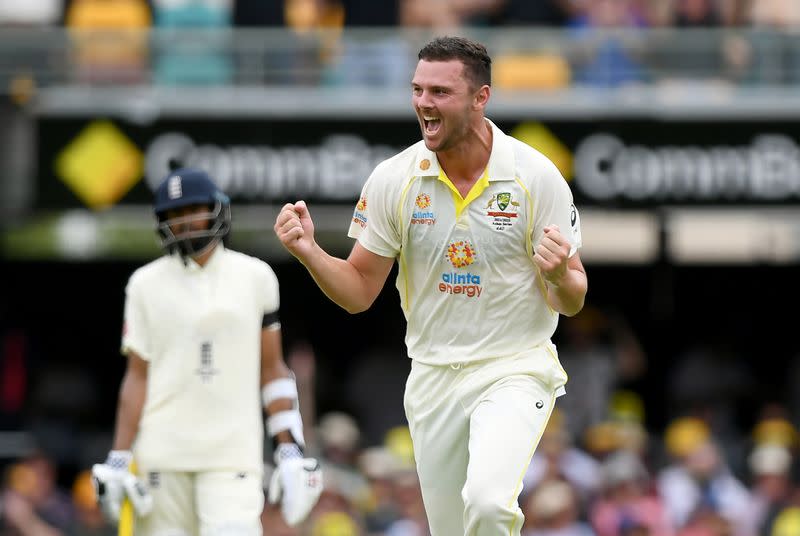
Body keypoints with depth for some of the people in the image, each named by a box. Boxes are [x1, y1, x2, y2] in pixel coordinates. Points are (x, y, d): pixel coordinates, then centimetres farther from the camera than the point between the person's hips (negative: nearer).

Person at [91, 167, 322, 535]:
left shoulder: (256, 277, 7)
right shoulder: (147, 284, 5)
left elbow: (272, 369, 11)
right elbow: (137, 377, 4)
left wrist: (290, 451, 4)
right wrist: (119, 460, -4)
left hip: (233, 456, 0)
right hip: (162, 453, 0)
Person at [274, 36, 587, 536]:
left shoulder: (537, 177, -10)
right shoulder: (393, 180, -4)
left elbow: (572, 302, -5)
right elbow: (359, 292, 4)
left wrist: (560, 277, -28)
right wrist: (309, 251, -15)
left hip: (516, 368, -4)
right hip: (433, 378, 4)